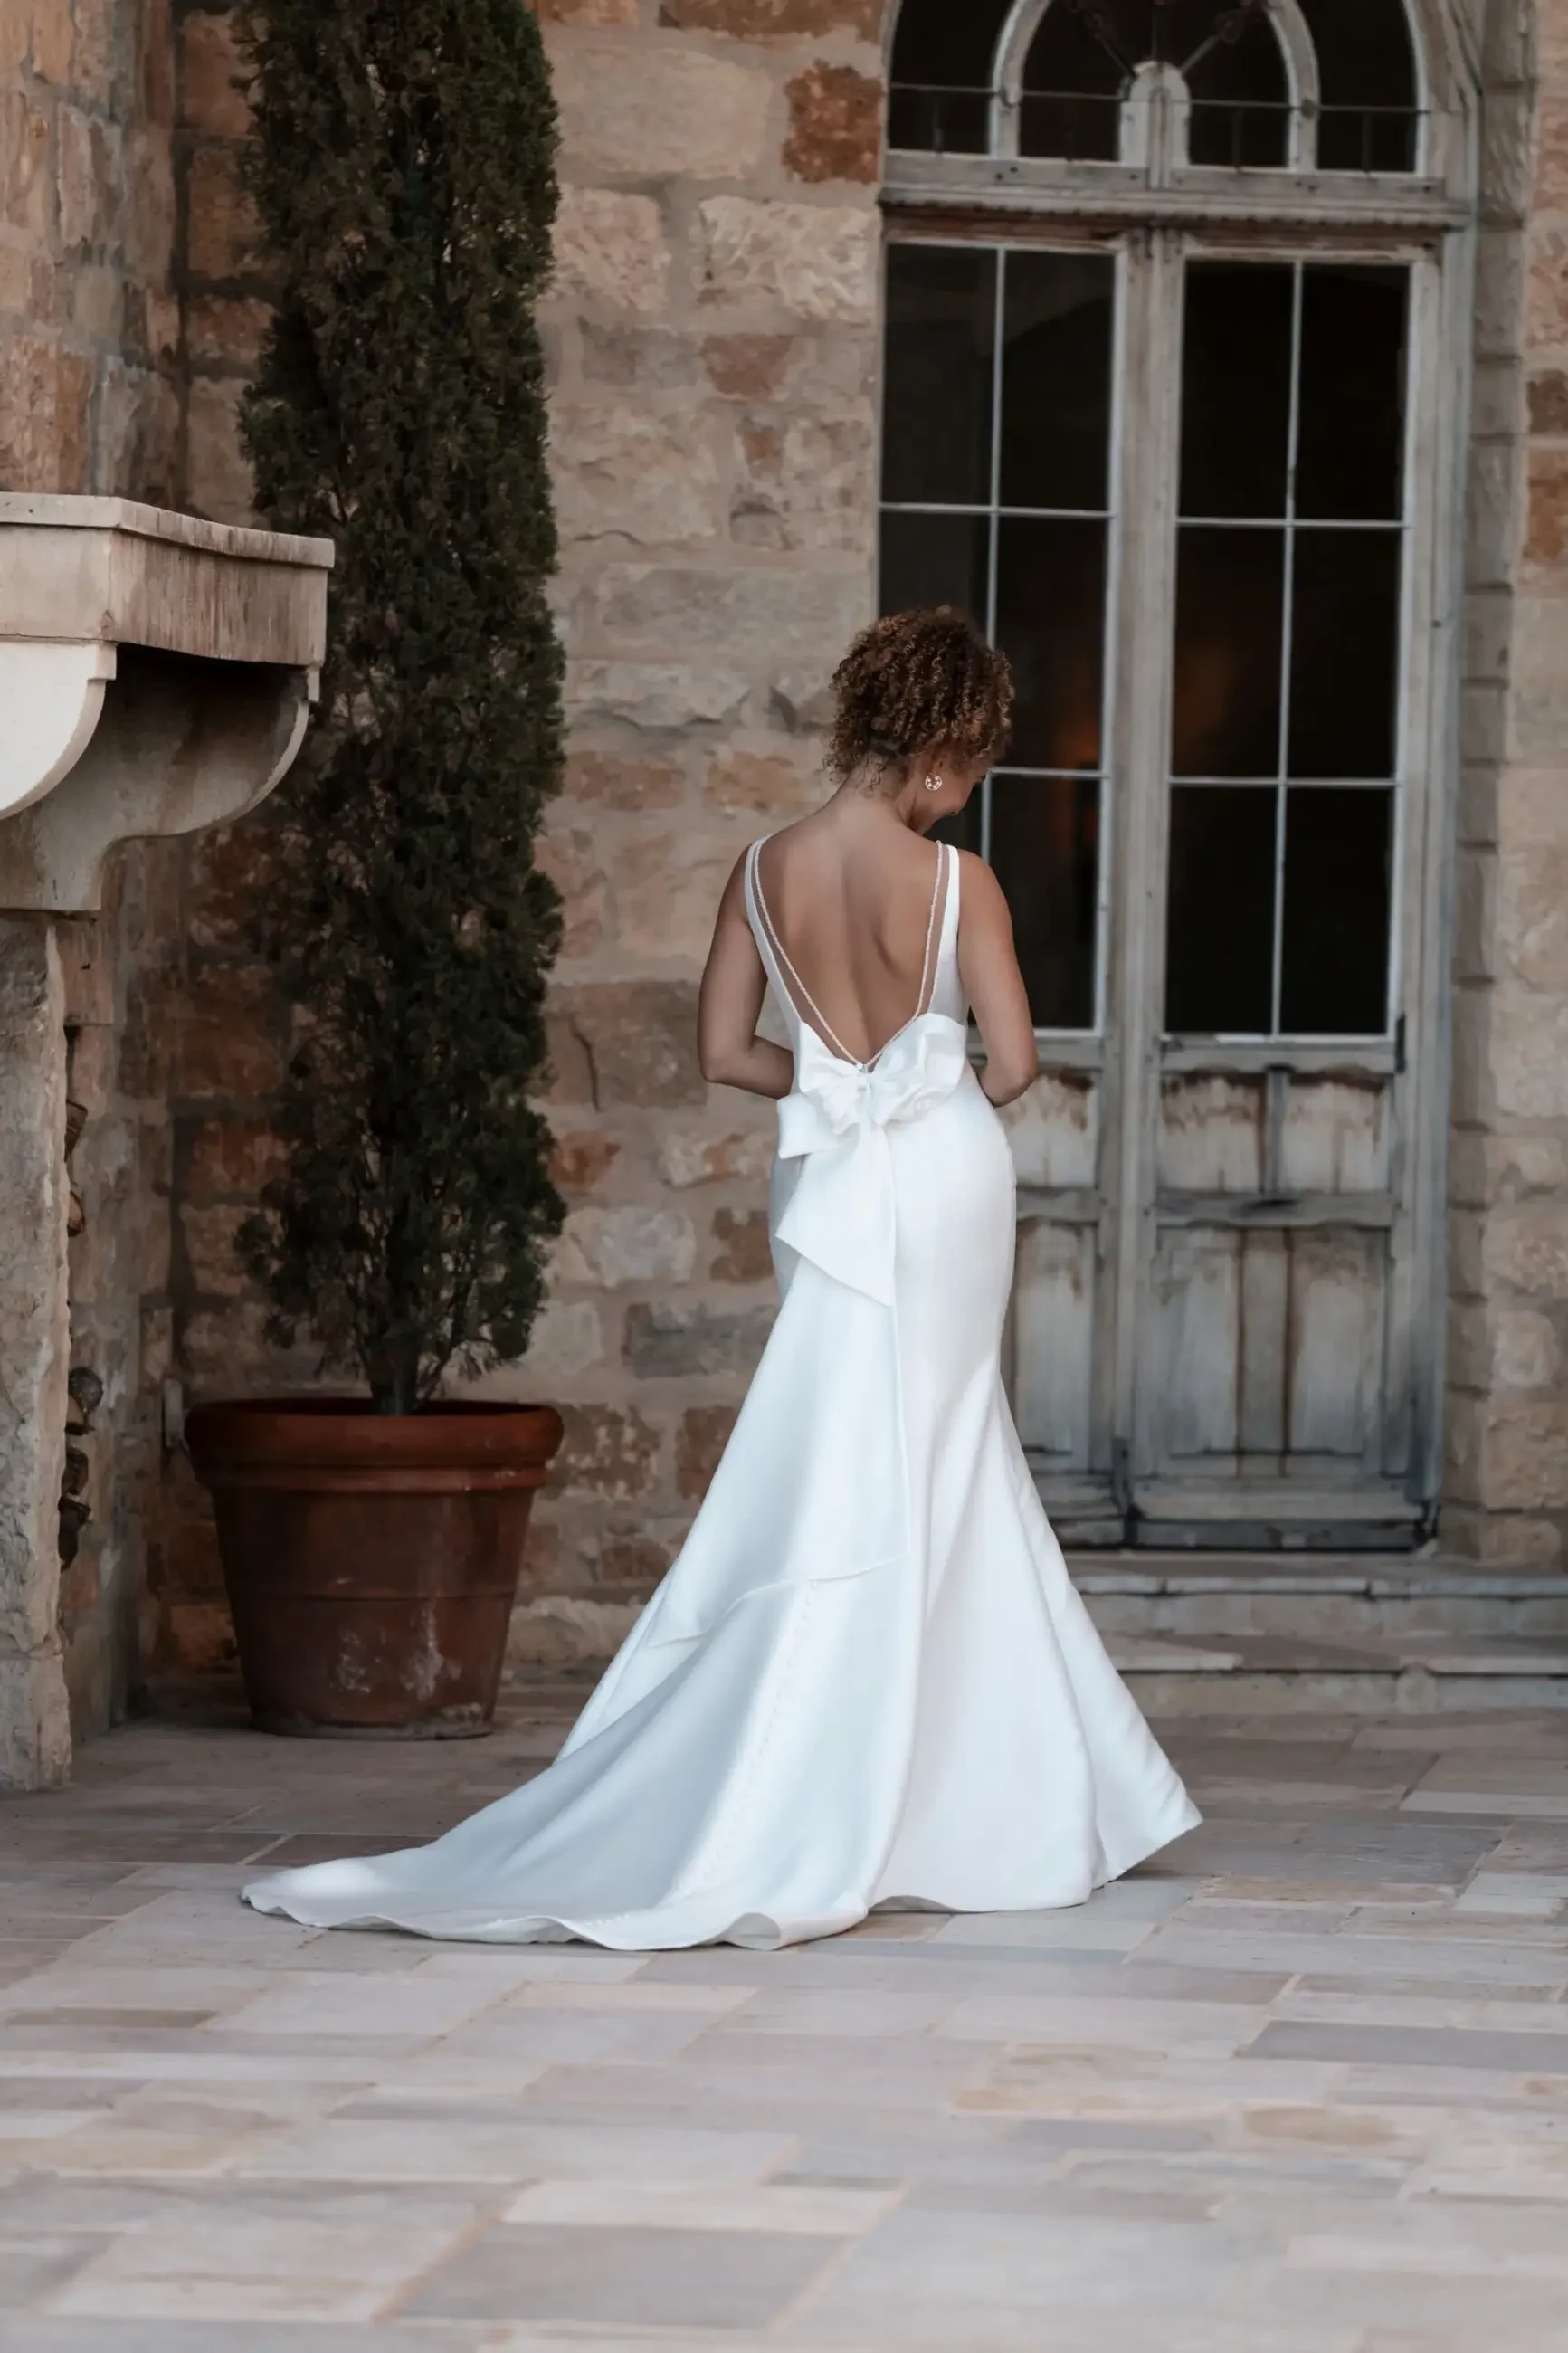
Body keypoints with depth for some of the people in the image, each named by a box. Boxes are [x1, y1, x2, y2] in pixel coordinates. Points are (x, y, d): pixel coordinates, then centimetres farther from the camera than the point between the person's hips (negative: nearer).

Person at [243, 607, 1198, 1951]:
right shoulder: (955, 882, -14)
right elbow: (1015, 1060, -12)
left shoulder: (767, 871, 0)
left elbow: (726, 1050, 4)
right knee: (914, 1493, 2)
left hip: (832, 1184, 4)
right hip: (945, 1182, -4)